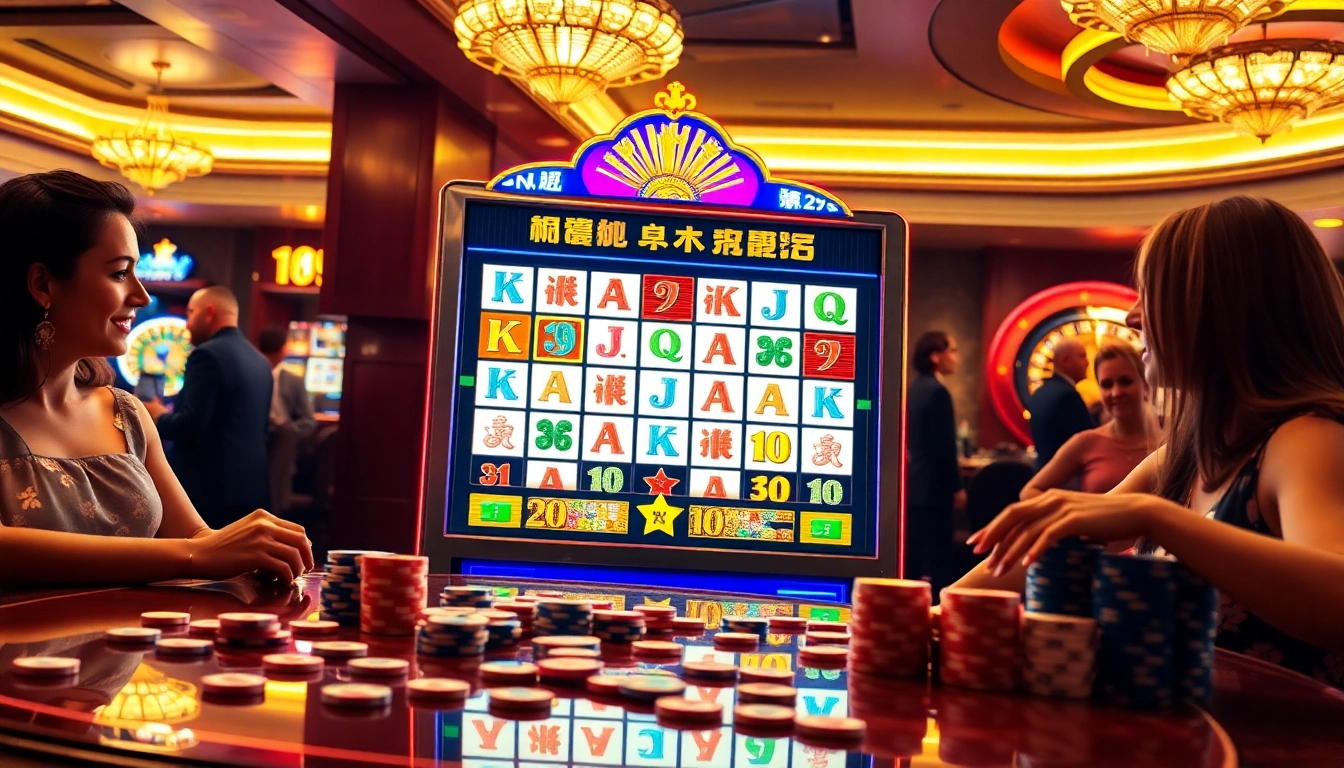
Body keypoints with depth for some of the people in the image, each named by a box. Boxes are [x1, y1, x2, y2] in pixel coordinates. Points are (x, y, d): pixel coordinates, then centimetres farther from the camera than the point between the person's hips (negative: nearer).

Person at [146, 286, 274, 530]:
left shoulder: (208, 355, -12)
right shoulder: (259, 360, 13)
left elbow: (190, 425, -19)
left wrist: (159, 416, 1)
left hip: (209, 487, -8)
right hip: (250, 485, 8)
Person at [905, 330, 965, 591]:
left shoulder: (913, 389, 11)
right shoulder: (937, 391, -16)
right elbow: (944, 446, -18)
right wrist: (956, 487, -10)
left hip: (913, 484, 9)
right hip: (932, 487, -9)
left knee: (913, 556, 13)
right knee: (934, 559, -3)